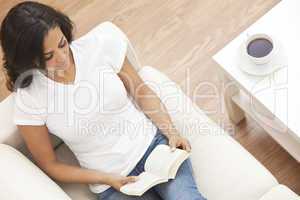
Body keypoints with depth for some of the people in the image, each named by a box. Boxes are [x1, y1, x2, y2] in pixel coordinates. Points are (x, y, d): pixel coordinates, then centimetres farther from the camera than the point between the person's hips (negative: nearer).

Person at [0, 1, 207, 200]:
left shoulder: (99, 45, -10)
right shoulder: (29, 99, -12)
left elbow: (141, 91, 3)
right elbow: (50, 165, -1)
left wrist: (172, 133, -9)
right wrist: (105, 178, -11)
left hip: (153, 143, 2)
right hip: (111, 183, -1)